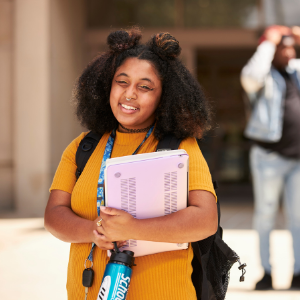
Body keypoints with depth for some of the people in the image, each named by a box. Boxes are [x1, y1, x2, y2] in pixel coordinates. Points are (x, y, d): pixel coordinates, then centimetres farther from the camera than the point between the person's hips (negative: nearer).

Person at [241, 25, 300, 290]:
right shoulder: (261, 75, -4)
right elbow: (252, 77, -27)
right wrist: (268, 44, -16)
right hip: (270, 156, -5)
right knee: (266, 216, 1)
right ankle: (266, 273, 7)